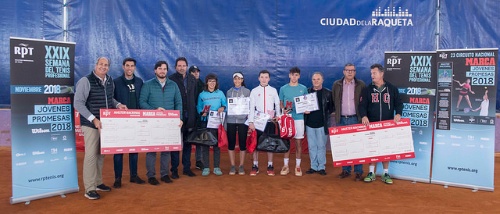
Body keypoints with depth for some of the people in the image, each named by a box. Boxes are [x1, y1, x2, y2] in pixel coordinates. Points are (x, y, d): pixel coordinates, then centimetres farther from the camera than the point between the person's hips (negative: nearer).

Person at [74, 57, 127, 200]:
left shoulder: (110, 81, 7)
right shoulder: (86, 81, -12)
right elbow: (78, 103, -15)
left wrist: (117, 105, 0)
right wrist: (93, 119, -21)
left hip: (106, 123, 6)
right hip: (91, 124, -6)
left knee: (101, 154, 13)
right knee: (91, 155, -3)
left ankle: (98, 182, 27)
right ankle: (89, 189, 5)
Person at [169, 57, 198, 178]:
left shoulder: (192, 79, 12)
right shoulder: (171, 79, -3)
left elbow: (195, 97, 10)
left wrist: (194, 113, 3)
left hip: (189, 117, 4)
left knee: (188, 143, 10)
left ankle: (187, 168, 19)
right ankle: (174, 169, 11)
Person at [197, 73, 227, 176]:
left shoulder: (220, 93, 9)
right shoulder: (202, 95, 7)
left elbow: (225, 104, 7)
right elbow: (199, 107, 4)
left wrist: (222, 108, -14)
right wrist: (202, 112, -15)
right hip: (205, 122, 0)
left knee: (217, 144, 2)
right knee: (205, 144, 0)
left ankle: (217, 167, 10)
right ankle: (206, 167, 8)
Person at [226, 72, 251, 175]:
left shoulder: (247, 91, 6)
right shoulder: (229, 92, 11)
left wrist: (249, 118, -10)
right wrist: (224, 120, 1)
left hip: (243, 119, -1)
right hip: (231, 120, 1)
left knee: (242, 143, 1)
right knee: (231, 143, 2)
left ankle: (241, 166, 10)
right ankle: (232, 166, 11)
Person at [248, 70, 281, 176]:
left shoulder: (273, 90, 8)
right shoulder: (254, 91, 4)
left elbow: (277, 105, 9)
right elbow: (251, 107, 1)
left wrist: (278, 115, -7)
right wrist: (251, 121, -6)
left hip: (270, 120, 1)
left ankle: (270, 166, 13)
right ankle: (255, 166, 10)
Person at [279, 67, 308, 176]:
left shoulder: (303, 88, 6)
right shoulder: (283, 88, 5)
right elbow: (280, 103, 10)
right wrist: (283, 109, -9)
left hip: (299, 118, 0)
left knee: (298, 142, 3)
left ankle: (298, 166, 13)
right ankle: (285, 165, 13)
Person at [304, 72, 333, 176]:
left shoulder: (328, 93, 2)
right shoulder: (307, 92, 7)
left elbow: (332, 107, 4)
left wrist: (327, 116, -6)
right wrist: (304, 111, -6)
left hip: (322, 124, -2)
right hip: (310, 124, 2)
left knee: (321, 146, 2)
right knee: (311, 146, 8)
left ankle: (321, 167, 12)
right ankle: (313, 166, 17)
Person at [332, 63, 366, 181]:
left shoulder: (361, 85, 2)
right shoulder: (337, 84, 7)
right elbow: (333, 101, 13)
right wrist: (336, 112, 7)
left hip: (355, 119, -2)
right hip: (341, 120, 2)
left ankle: (358, 172, 8)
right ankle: (345, 170, 17)